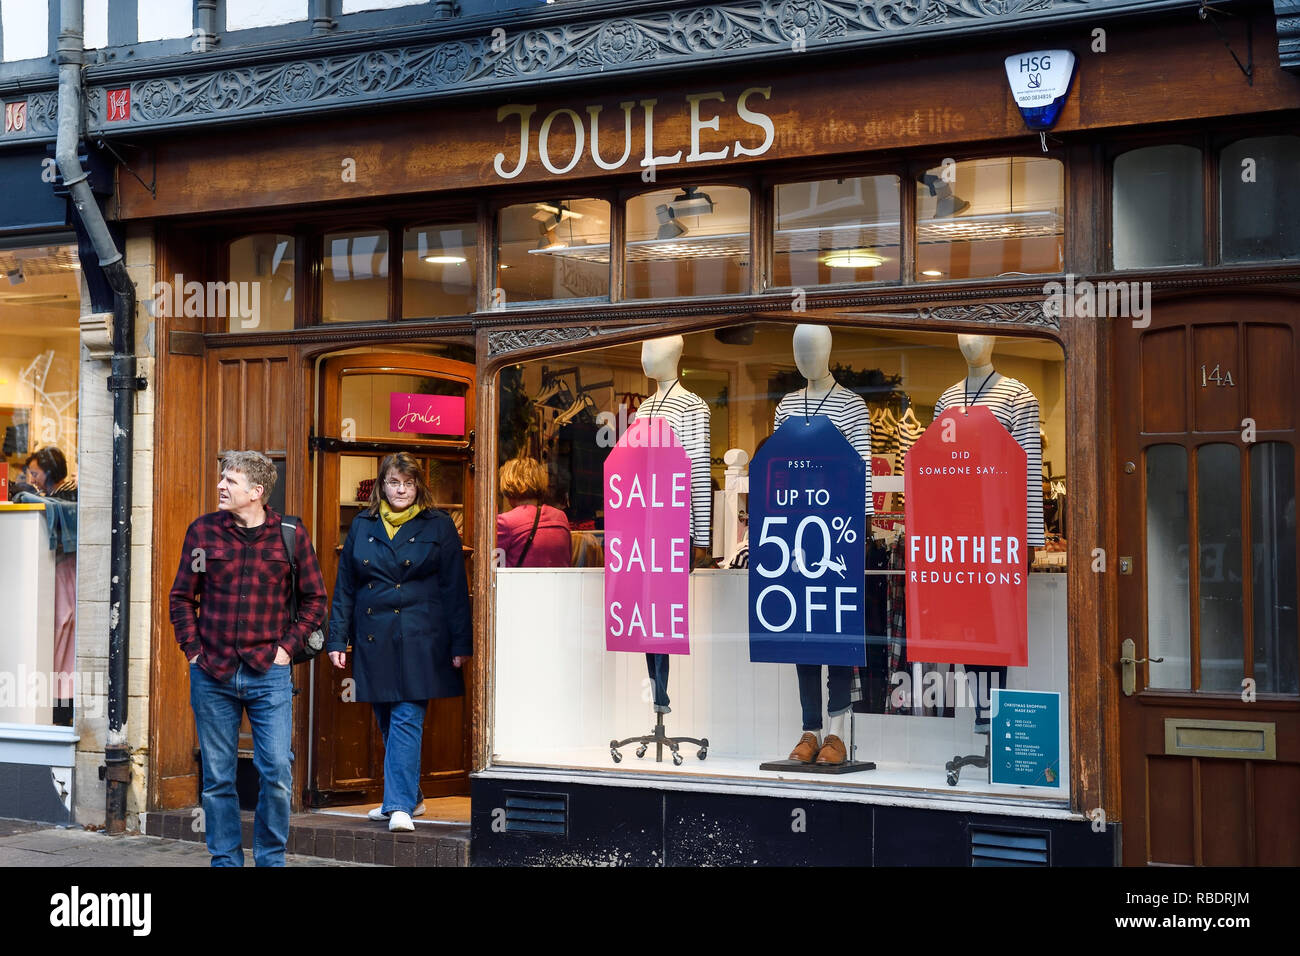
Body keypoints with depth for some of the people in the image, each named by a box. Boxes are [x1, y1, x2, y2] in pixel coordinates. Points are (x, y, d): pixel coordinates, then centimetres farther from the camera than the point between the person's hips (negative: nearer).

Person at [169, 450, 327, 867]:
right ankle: (225, 859, 20)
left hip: (269, 675, -1)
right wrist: (192, 649, 1)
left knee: (277, 773, -5)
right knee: (218, 778, 7)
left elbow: (315, 599, 8)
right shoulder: (202, 531, 4)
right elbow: (182, 598, 11)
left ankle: (270, 858, 13)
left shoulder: (291, 535, 1)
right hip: (211, 676, 1)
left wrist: (287, 647, -1)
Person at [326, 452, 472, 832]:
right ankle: (408, 796, 24)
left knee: (407, 719, -10)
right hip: (373, 640, 4)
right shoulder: (362, 526, 11)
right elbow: (344, 587, 13)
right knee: (387, 722, 10)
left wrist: (460, 644, -4)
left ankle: (400, 804, -10)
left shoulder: (438, 526, 2)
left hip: (419, 640, -4)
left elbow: (455, 589, 1)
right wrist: (337, 640, 7)